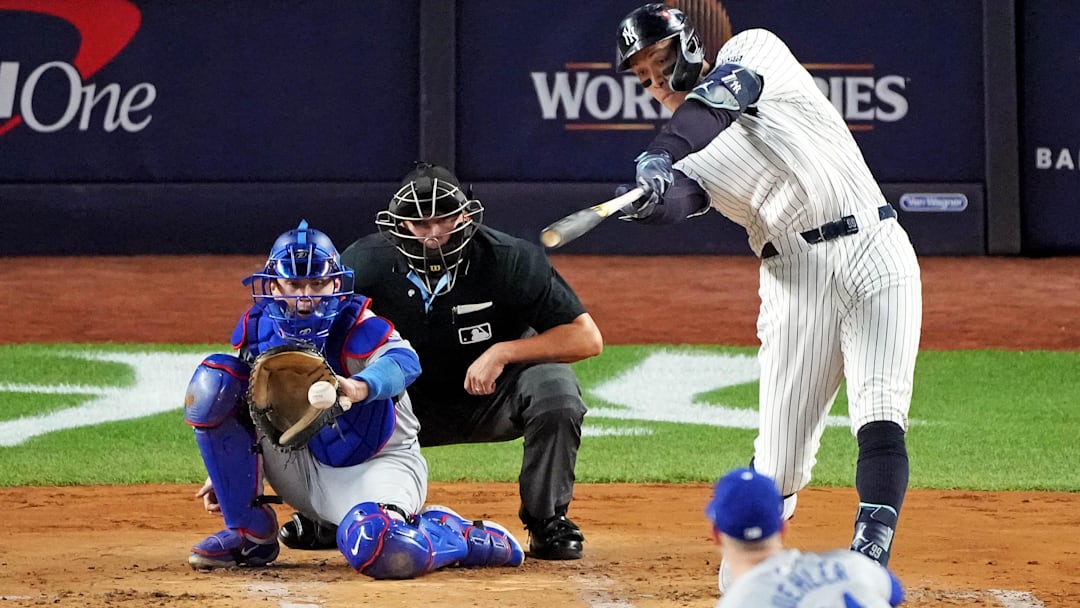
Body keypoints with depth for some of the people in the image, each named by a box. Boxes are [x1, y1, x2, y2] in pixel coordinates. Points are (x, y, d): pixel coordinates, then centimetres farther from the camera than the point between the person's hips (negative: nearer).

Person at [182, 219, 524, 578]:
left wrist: (359, 388, -65)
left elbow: (404, 362, -43)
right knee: (214, 381, -12)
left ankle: (467, 538, -2)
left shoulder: (354, 326, -20)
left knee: (375, 549, -41)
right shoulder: (257, 329, -3)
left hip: (377, 463, -6)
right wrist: (226, 474, 6)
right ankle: (249, 534, -4)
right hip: (303, 465, 6)